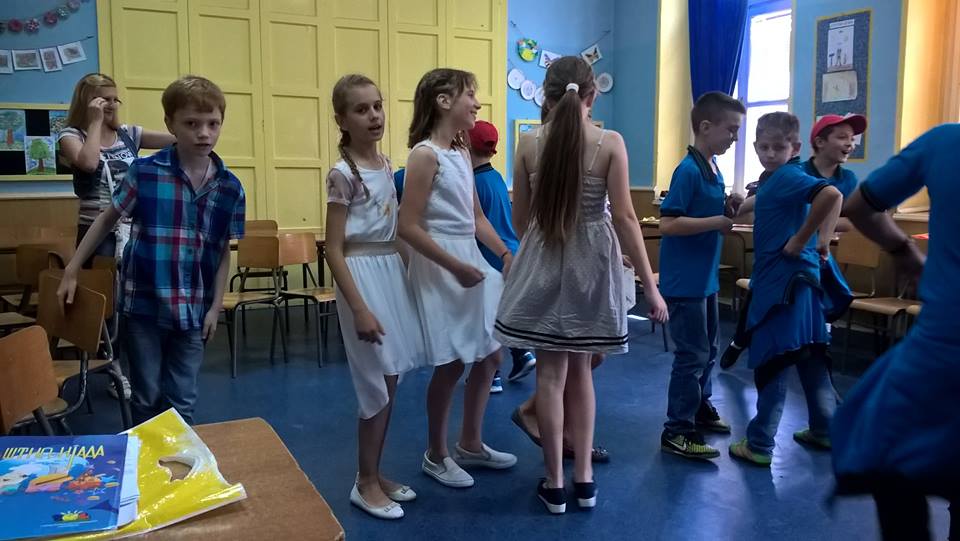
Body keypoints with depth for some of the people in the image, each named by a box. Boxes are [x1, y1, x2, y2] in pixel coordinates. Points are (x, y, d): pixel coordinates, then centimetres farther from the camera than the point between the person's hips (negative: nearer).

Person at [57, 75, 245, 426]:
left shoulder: (230, 187, -3)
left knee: (182, 402, 10)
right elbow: (108, 220, 4)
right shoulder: (144, 171, -9)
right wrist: (71, 271, 5)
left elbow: (224, 251, 4)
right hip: (143, 303, -1)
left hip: (193, 309, 1)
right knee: (147, 398, 12)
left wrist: (215, 306, 2)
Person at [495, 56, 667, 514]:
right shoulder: (610, 143, -7)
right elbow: (624, 217, -11)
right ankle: (584, 477, 22)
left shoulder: (529, 145, -3)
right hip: (591, 264, 0)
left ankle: (554, 482, 16)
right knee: (580, 368, 16)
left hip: (542, 262, 0)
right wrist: (650, 285, -6)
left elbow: (520, 220, 1)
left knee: (551, 372, 8)